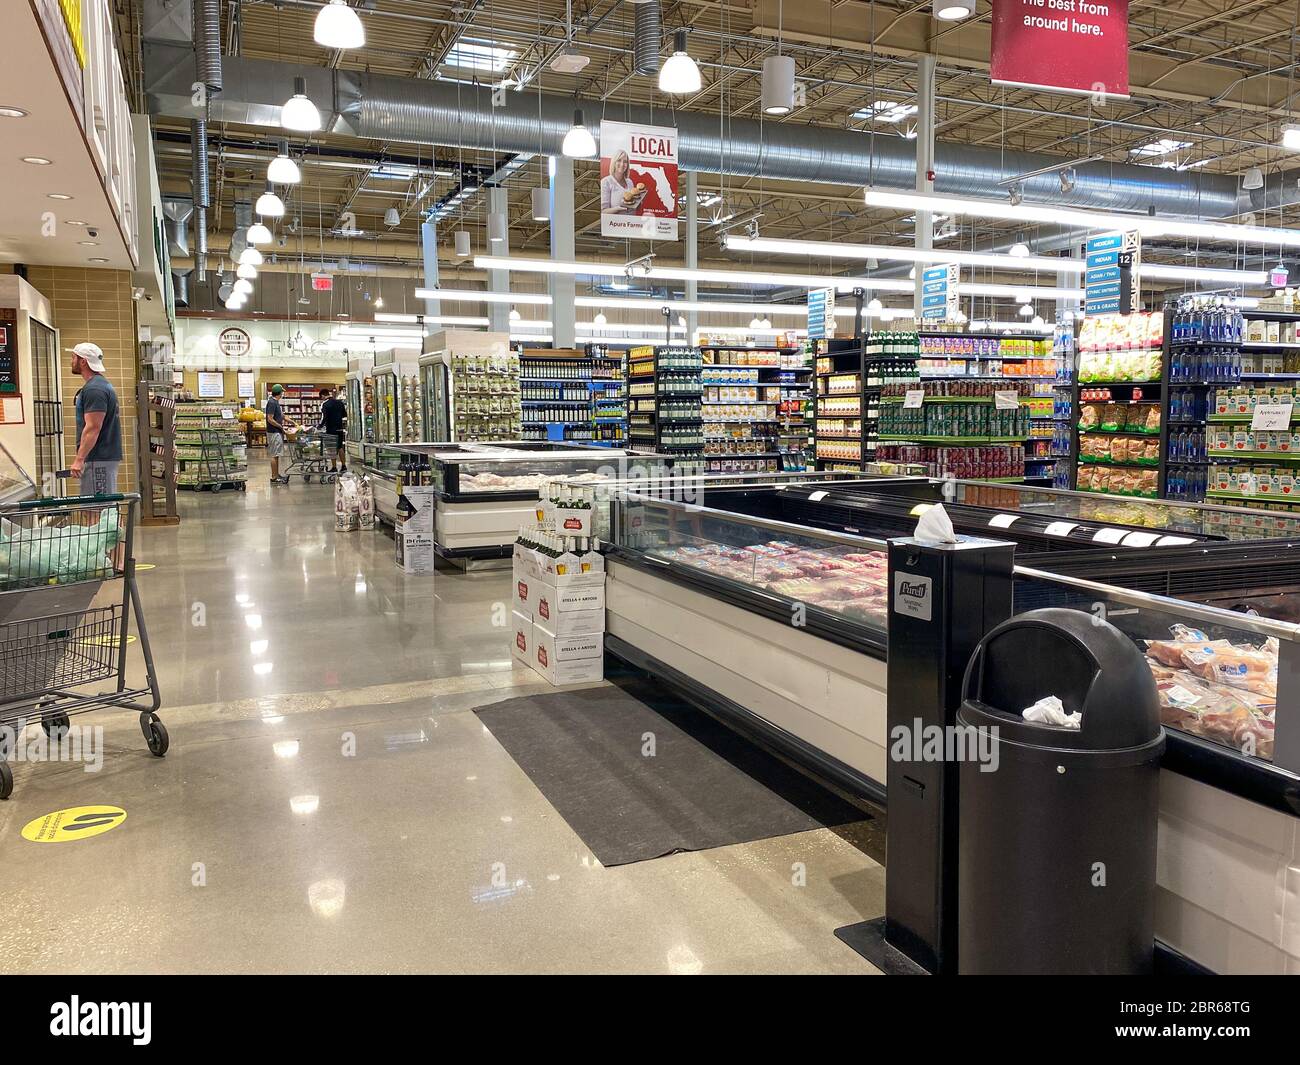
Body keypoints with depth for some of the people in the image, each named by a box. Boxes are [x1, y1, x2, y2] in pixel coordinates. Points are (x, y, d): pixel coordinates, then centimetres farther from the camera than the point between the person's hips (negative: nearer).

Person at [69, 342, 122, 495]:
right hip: (105, 456, 11)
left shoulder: (94, 389, -15)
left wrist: (79, 459, -22)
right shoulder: (102, 384, 18)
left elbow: (93, 427, -22)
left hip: (98, 460, -11)